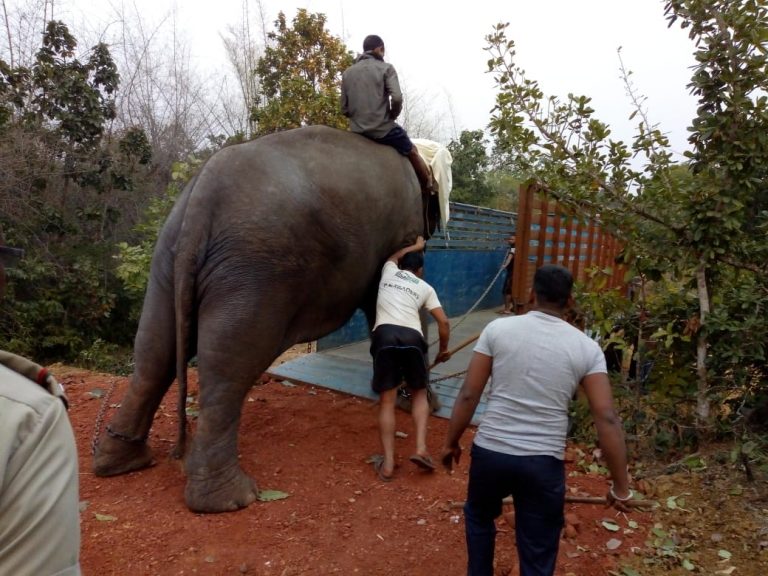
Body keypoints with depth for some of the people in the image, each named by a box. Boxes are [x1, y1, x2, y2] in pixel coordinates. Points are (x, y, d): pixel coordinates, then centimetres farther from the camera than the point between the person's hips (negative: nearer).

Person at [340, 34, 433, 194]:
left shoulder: (347, 73, 10)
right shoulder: (385, 68, -4)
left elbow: (344, 109, 7)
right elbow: (397, 97, -18)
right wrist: (392, 115, 0)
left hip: (356, 131, 5)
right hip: (382, 128, -5)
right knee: (413, 152, 16)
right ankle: (430, 190, 24)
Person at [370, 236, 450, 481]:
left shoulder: (389, 271, 25)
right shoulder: (425, 287, 21)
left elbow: (393, 256, 51)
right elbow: (443, 322, 15)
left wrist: (415, 246, 64)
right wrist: (443, 349, 30)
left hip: (385, 335, 0)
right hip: (412, 337, 0)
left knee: (387, 400, 7)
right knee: (419, 393, 21)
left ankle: (388, 463, 4)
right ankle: (421, 448, 5)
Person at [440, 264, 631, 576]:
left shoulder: (498, 328, -4)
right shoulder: (587, 347, -3)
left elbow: (468, 395, -4)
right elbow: (607, 419, -6)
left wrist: (451, 443, 8)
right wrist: (620, 486, 2)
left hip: (490, 451, 0)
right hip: (544, 463, 0)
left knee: (479, 516, 31)